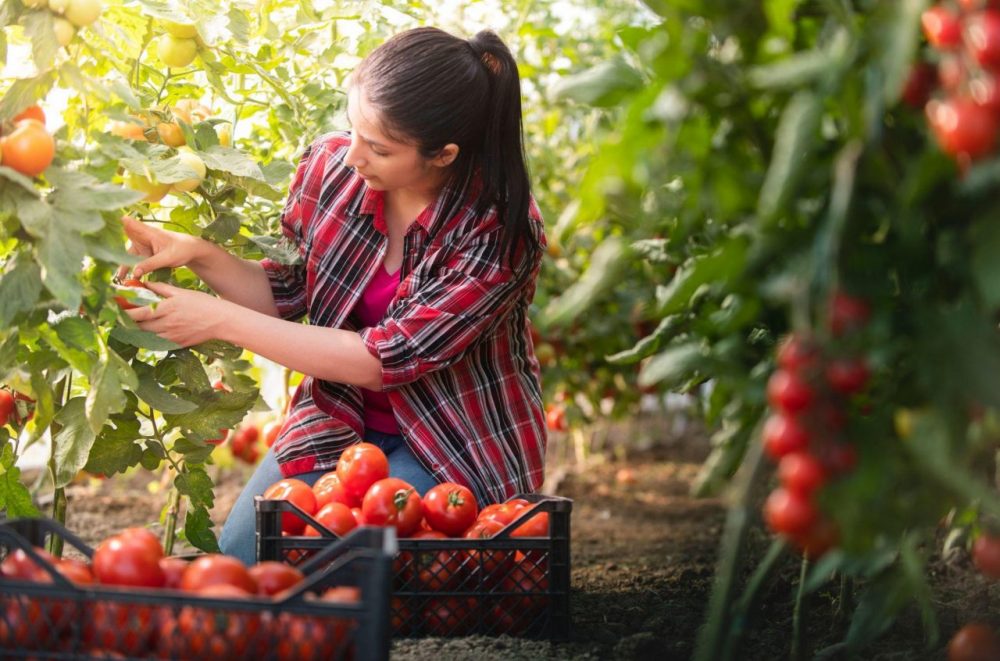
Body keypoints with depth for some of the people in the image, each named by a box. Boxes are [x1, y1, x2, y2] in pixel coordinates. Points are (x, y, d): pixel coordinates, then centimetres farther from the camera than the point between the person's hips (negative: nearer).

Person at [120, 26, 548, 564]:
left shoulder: (500, 233, -25)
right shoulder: (332, 164, -10)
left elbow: (385, 358, -26)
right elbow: (286, 295, 4)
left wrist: (221, 321, -25)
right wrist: (200, 255, -17)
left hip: (454, 447, -4)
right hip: (338, 415, 5)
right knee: (242, 555, -12)